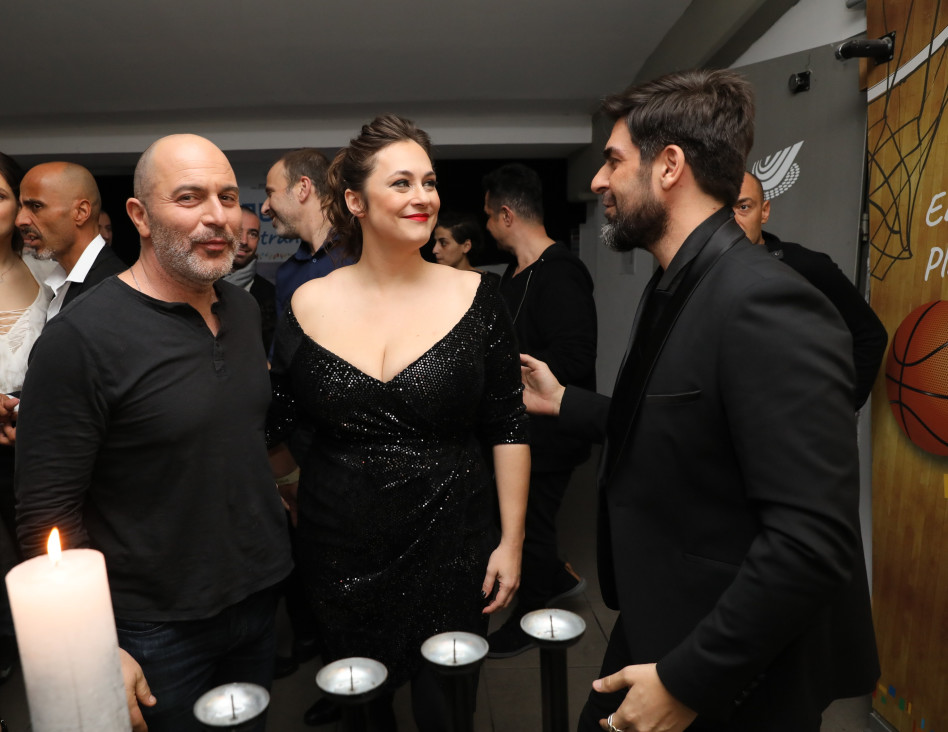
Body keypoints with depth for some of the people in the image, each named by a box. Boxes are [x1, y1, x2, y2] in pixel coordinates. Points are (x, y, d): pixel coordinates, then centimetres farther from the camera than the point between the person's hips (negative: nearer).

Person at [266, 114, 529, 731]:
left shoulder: (473, 297, -6)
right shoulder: (309, 305, -4)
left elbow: (509, 428, -4)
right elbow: (274, 430, 8)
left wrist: (512, 542, -4)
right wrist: (300, 494, 12)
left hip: (451, 545, -1)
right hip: (342, 553, 2)